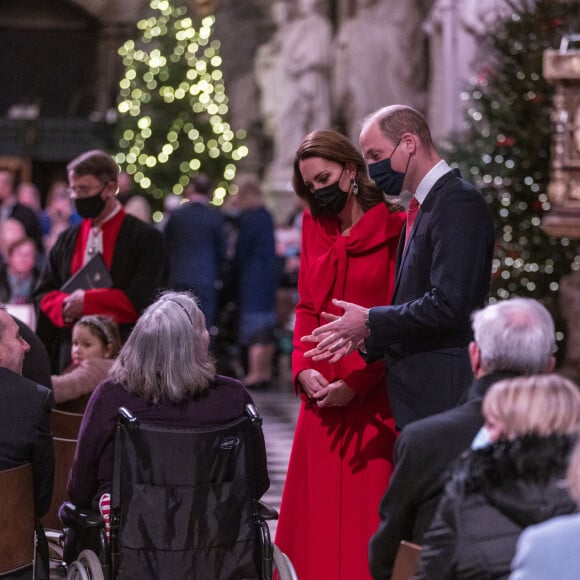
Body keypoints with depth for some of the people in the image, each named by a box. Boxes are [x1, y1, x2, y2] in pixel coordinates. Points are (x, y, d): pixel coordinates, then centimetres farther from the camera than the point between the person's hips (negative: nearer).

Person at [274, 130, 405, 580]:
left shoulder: (393, 230, -5)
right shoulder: (315, 227, 13)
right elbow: (307, 307, 13)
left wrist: (355, 382, -15)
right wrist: (303, 369, -3)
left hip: (372, 400, -5)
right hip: (321, 394, 5)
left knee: (365, 515, -4)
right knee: (315, 511, 5)